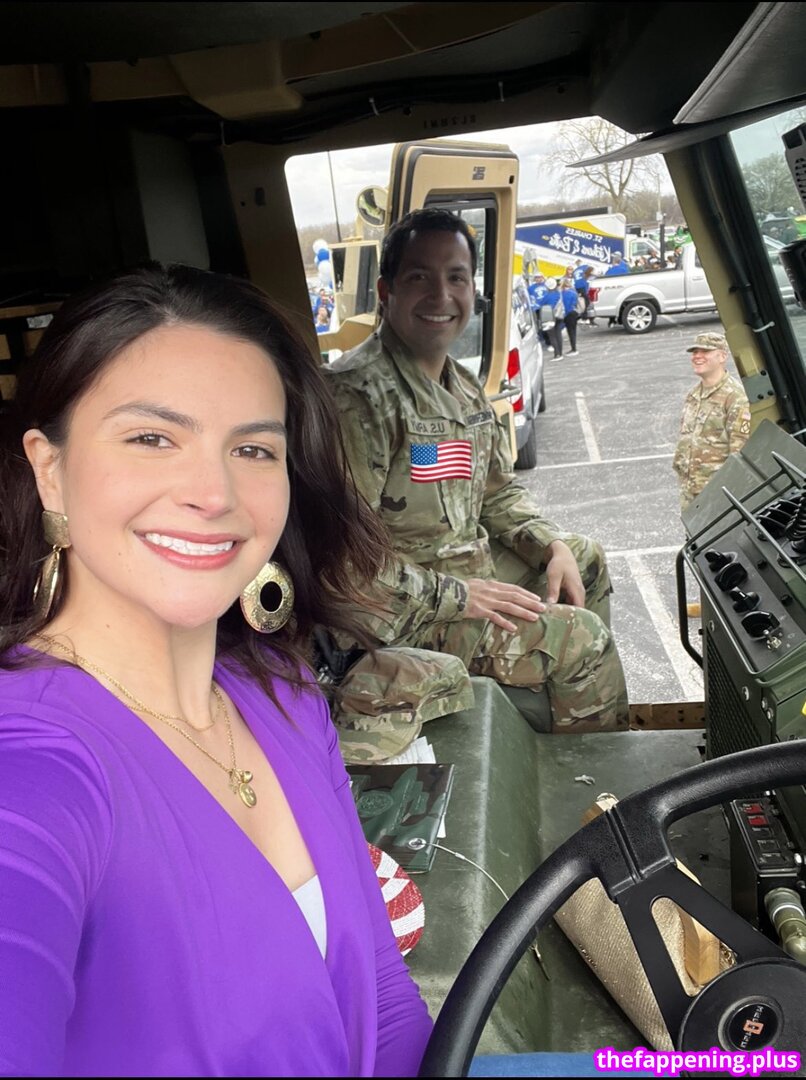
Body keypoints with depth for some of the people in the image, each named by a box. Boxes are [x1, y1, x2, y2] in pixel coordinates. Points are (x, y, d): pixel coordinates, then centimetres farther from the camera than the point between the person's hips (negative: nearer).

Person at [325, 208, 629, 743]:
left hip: (470, 566, 10)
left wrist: (553, 544, 3)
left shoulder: (464, 388, 8)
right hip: (398, 615, -10)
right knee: (579, 637, -14)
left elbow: (497, 491, 20)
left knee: (587, 558, 21)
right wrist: (457, 596, -24)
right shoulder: (359, 393, -24)